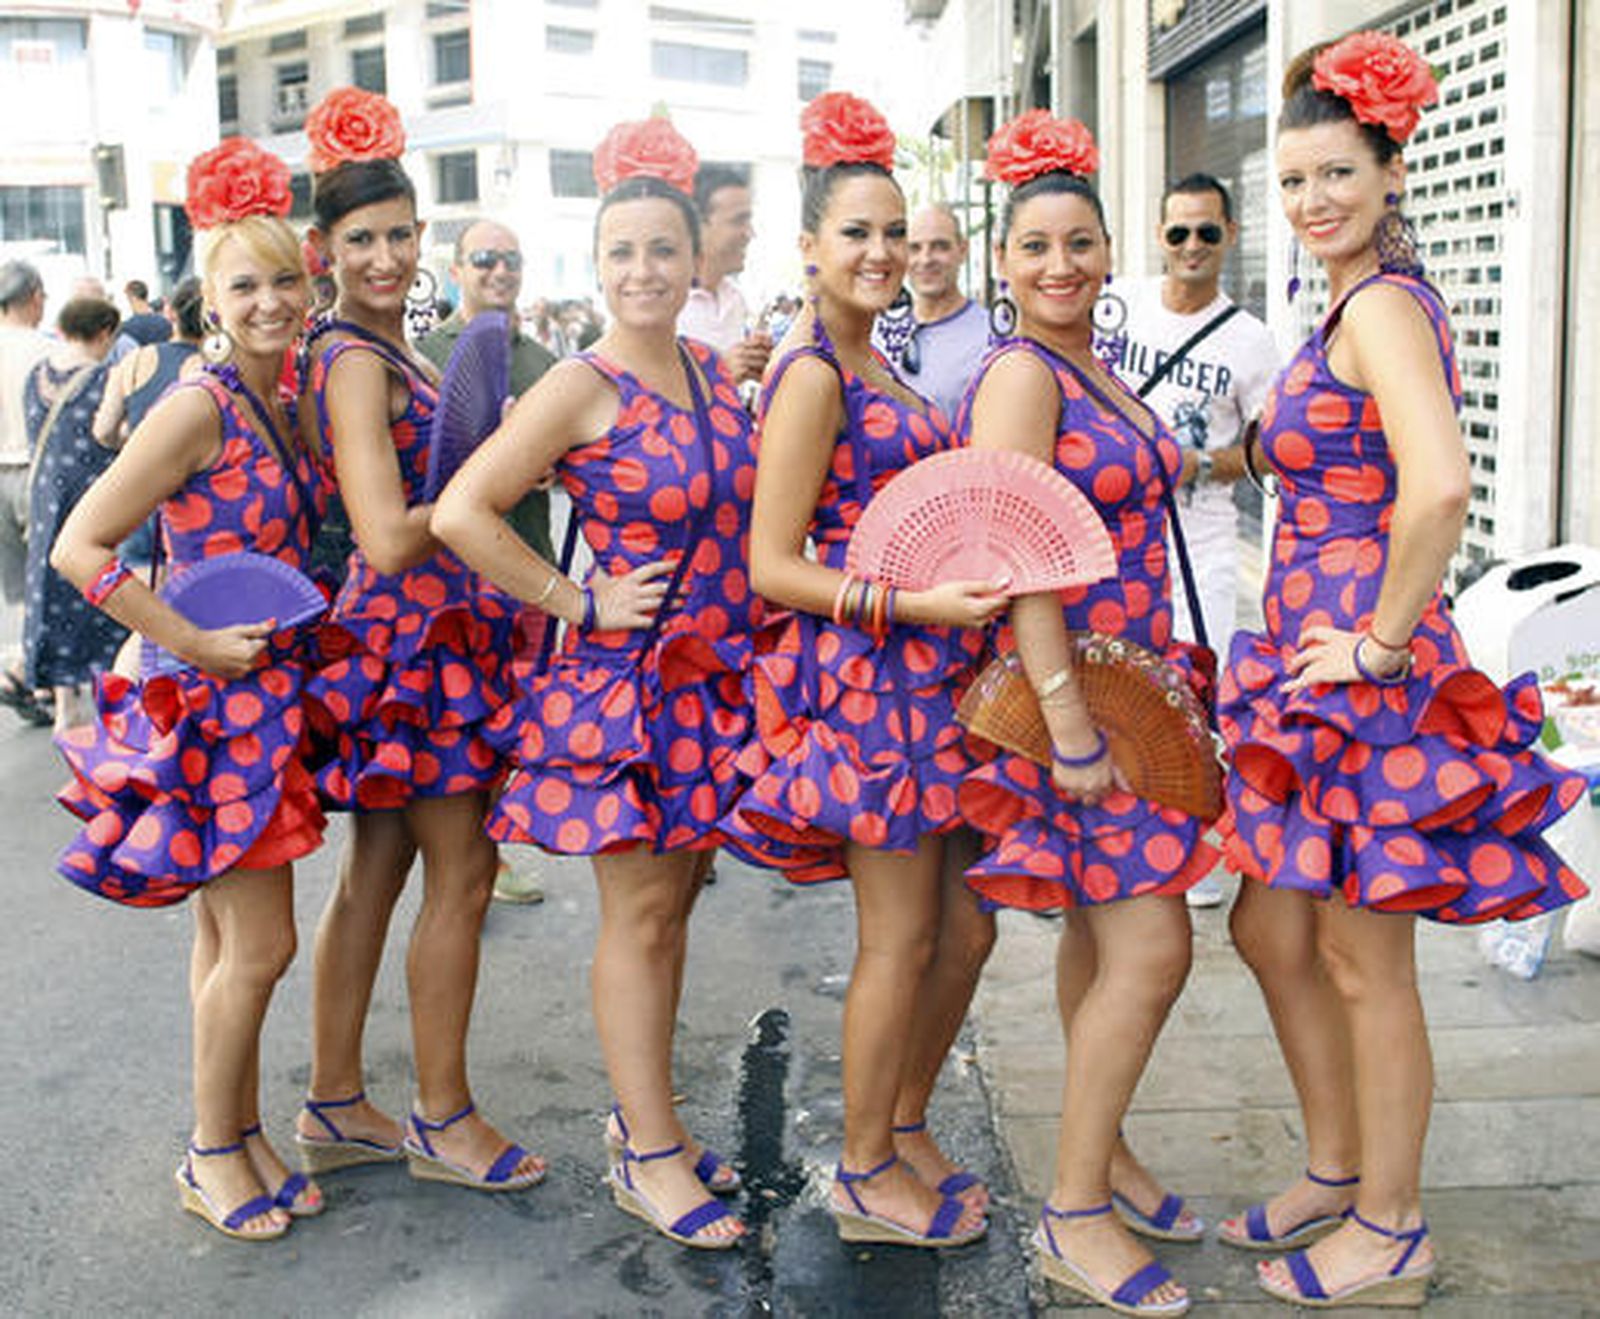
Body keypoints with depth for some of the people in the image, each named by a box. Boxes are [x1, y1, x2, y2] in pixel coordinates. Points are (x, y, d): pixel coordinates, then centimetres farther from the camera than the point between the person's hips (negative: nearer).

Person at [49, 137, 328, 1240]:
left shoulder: (287, 404, 6)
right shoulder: (200, 409, -17)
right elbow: (80, 547, -18)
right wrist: (196, 645, -19)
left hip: (267, 694, 7)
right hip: (213, 698, -7)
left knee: (228, 933, 16)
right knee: (261, 942, -1)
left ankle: (242, 1132, 29)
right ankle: (213, 1152, 18)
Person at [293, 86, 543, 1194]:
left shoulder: (390, 350, 14)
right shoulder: (356, 363, -16)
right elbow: (389, 537, -23)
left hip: (413, 635, 9)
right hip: (411, 635, -9)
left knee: (375, 871, 14)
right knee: (461, 871, 1)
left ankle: (336, 1106, 25)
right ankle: (443, 1118, 16)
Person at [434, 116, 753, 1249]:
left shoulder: (713, 371, 7)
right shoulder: (581, 389, -13)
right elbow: (462, 512, -18)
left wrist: (738, 613, 10)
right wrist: (581, 604, -15)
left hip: (713, 676, 6)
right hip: (626, 677, -6)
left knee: (673, 901, 15)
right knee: (638, 916, 2)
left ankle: (646, 1111, 30)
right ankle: (648, 1156, 14)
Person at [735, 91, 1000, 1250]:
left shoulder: (871, 364, 15)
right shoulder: (814, 375, -13)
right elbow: (773, 566, -17)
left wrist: (961, 591, 13)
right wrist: (914, 603, -23)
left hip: (923, 673, 9)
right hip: (864, 674, -9)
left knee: (966, 926, 14)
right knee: (901, 936, 1)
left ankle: (904, 1128, 32)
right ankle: (865, 1175, 20)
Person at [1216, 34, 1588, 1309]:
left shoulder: (1382, 305, -16)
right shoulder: (1353, 307, 14)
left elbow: (1439, 490, -32)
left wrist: (1383, 641, -22)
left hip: (1366, 678, -10)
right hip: (1312, 661, 10)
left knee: (1364, 963, 3)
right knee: (1274, 931, 18)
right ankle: (1336, 1172, 36)